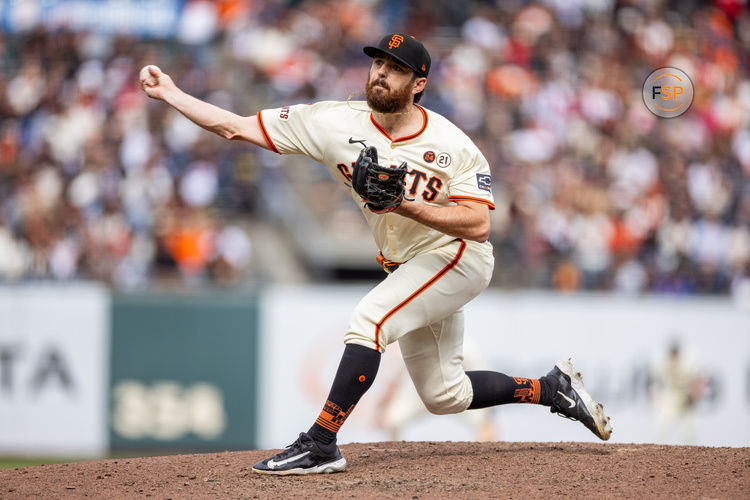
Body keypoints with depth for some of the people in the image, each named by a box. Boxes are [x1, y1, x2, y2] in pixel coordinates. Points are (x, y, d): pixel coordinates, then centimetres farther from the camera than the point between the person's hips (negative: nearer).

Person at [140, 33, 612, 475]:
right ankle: (553, 388, 31)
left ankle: (320, 444, -24)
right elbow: (236, 127, -10)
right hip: (408, 270, 6)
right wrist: (171, 94, -18)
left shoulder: (452, 145, -17)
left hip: (458, 258, -6)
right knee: (444, 395, 11)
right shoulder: (337, 123, -10)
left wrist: (406, 205, -33)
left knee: (370, 319, -27)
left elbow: (478, 224, -24)